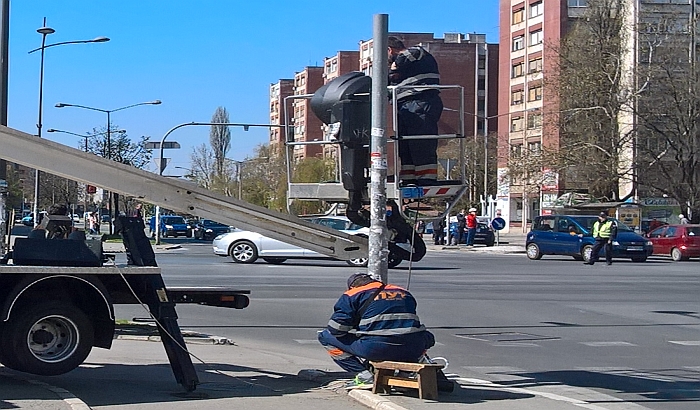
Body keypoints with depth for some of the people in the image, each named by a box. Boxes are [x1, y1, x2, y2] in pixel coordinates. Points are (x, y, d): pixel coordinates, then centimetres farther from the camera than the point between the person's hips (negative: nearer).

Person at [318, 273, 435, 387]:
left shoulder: (352, 295, 10)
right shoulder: (404, 293, 24)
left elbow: (336, 329, 2)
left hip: (376, 349, -4)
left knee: (325, 336, 15)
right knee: (428, 337, 41)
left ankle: (364, 375, 4)